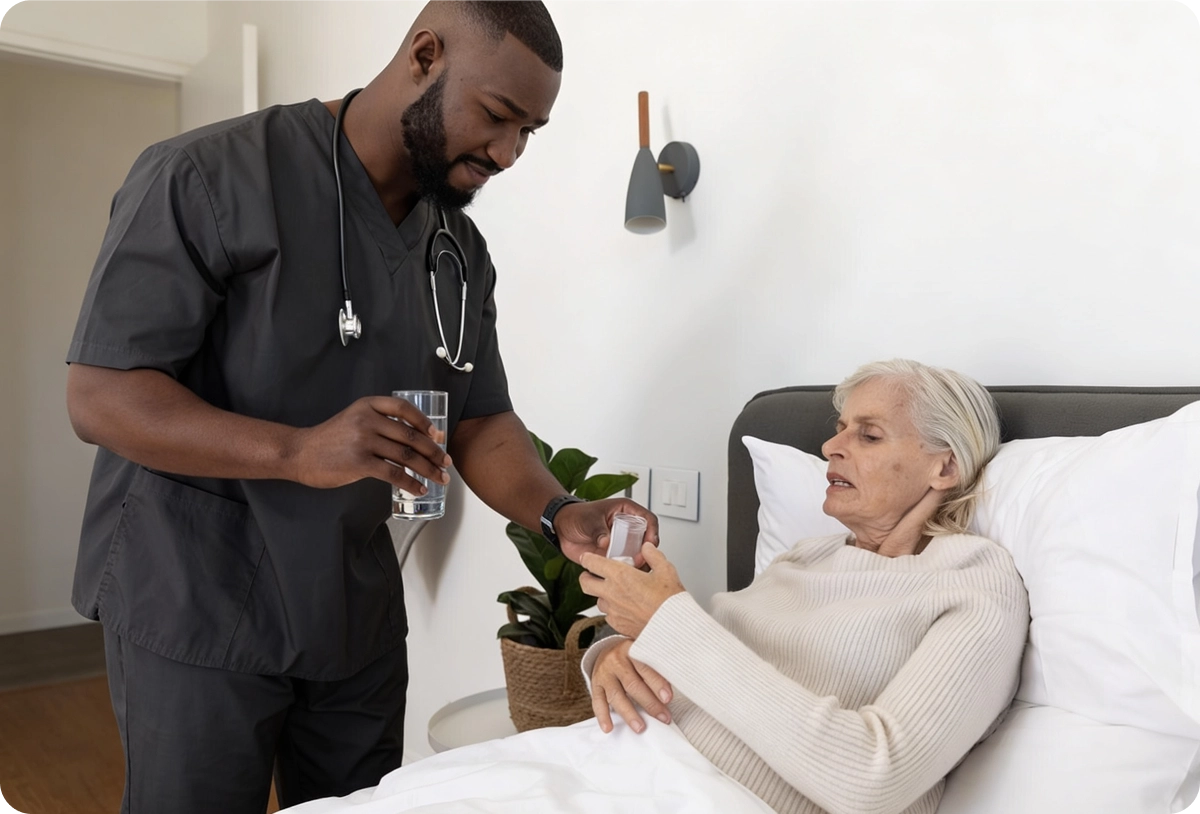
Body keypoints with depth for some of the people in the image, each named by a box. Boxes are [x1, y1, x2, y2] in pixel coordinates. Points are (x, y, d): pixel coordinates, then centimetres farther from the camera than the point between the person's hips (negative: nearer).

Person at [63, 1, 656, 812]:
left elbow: (481, 422, 4)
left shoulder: (462, 253, 4)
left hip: (356, 612, 6)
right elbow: (99, 397, -18)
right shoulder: (208, 177, -15)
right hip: (195, 607, -5)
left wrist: (560, 516, -16)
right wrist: (299, 452, -32)